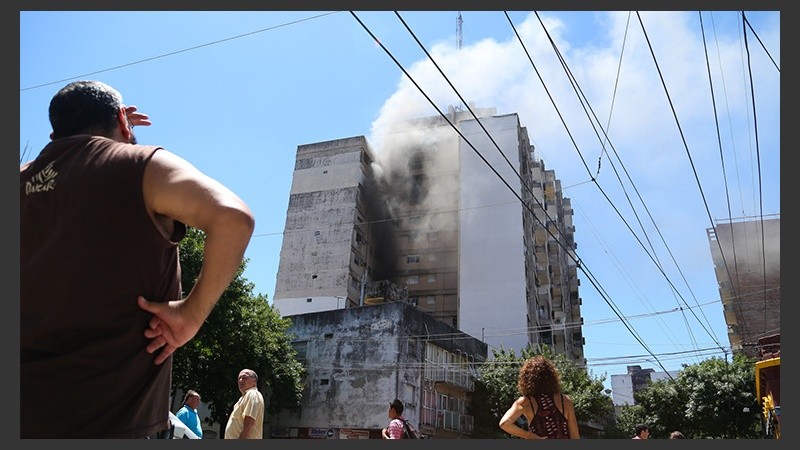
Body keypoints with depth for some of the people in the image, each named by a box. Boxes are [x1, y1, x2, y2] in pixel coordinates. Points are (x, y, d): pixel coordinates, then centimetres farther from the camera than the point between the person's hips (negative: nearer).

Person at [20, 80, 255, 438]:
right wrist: (192, 312, -16)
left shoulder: (25, 179, 9)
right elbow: (233, 216, -25)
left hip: (29, 409, 6)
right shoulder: (143, 165, -7)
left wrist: (87, 137, 30)